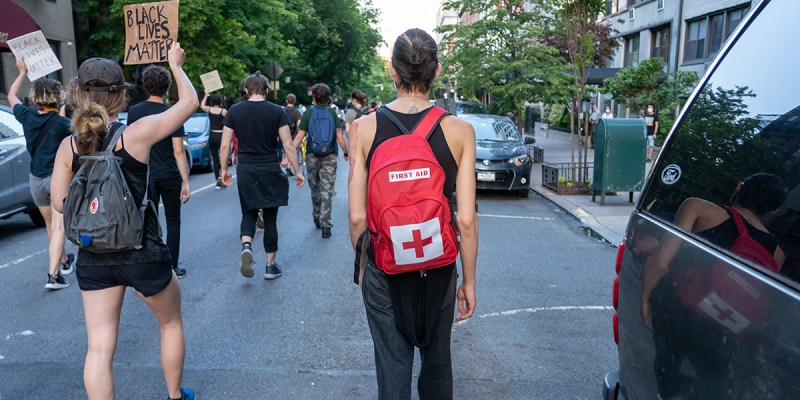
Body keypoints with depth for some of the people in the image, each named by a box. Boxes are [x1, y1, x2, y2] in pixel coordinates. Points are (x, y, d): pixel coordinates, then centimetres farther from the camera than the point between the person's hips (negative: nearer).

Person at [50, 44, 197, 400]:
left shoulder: (69, 146, -4)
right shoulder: (138, 133, -15)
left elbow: (59, 203, 2)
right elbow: (189, 102, -3)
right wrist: (175, 64, 12)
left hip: (92, 258, 3)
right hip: (143, 255, -3)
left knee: (99, 348, 8)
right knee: (171, 324, 22)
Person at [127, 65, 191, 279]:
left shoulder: (134, 112, 0)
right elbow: (178, 151, -14)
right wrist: (186, 182, -12)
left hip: (145, 176, 3)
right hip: (169, 177, -3)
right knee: (173, 223, 10)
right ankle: (172, 268, 13)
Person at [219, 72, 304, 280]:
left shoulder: (235, 111, 0)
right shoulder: (277, 111, -4)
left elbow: (225, 145, 0)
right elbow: (288, 145, -6)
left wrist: (224, 169, 14)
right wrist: (297, 171, 2)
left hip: (245, 171, 1)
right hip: (270, 171, -1)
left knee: (249, 214, 17)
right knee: (270, 218, 10)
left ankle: (246, 246, -11)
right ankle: (271, 265, 17)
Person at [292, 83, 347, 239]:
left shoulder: (308, 113, -3)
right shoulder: (332, 112, -2)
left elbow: (299, 137, -6)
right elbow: (339, 137, -5)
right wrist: (346, 153, 10)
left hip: (312, 156, 1)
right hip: (330, 156, -1)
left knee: (314, 188, 17)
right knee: (327, 191, -1)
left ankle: (317, 218, 31)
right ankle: (325, 225, -7)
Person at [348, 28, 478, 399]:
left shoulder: (364, 128, -10)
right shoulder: (460, 131, -10)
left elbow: (357, 217, -8)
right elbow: (467, 220, -11)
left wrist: (363, 265, 9)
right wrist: (469, 280, 2)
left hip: (383, 271, 0)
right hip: (439, 270, 1)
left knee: (392, 368, 14)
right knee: (438, 362, 22)